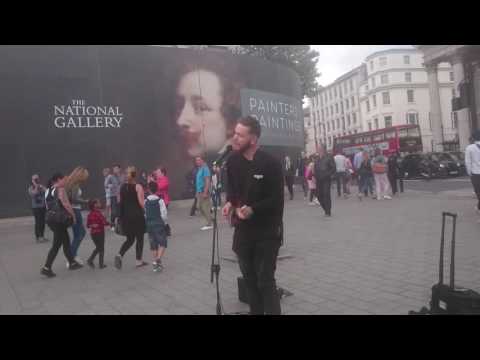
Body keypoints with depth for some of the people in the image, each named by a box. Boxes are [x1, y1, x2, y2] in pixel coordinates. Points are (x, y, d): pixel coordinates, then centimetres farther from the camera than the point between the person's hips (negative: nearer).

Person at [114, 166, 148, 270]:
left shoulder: (122, 187, 5)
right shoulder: (138, 187, -11)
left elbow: (120, 202, 9)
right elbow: (141, 203, -15)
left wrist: (121, 217, 18)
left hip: (126, 216, 5)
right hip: (137, 216, -5)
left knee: (130, 239, 15)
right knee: (139, 238, 10)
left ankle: (119, 255, -7)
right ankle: (139, 261, 15)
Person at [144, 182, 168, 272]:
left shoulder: (146, 201, -2)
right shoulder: (160, 200, -11)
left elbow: (144, 214, 0)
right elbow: (164, 214, -12)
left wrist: (147, 221, 14)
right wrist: (165, 222, 4)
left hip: (149, 225, 4)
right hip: (159, 224, -4)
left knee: (153, 244, 13)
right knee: (162, 243, 4)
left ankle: (155, 261, 17)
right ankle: (158, 259, -14)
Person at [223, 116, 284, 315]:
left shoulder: (270, 163, -16)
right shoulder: (232, 161, 0)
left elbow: (277, 199, -14)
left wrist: (253, 209, -26)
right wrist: (230, 203, -6)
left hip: (267, 231, -5)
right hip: (243, 230, 5)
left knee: (265, 281, -3)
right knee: (250, 280, 16)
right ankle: (255, 312, 32)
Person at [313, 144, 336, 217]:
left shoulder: (329, 157, -4)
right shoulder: (317, 158, 13)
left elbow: (333, 168, -6)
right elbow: (315, 168, 21)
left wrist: (327, 175, -16)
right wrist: (314, 176, 6)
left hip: (326, 179, -6)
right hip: (319, 180, 6)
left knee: (326, 195, -8)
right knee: (319, 195, 4)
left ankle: (328, 212, 1)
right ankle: (326, 210, 21)